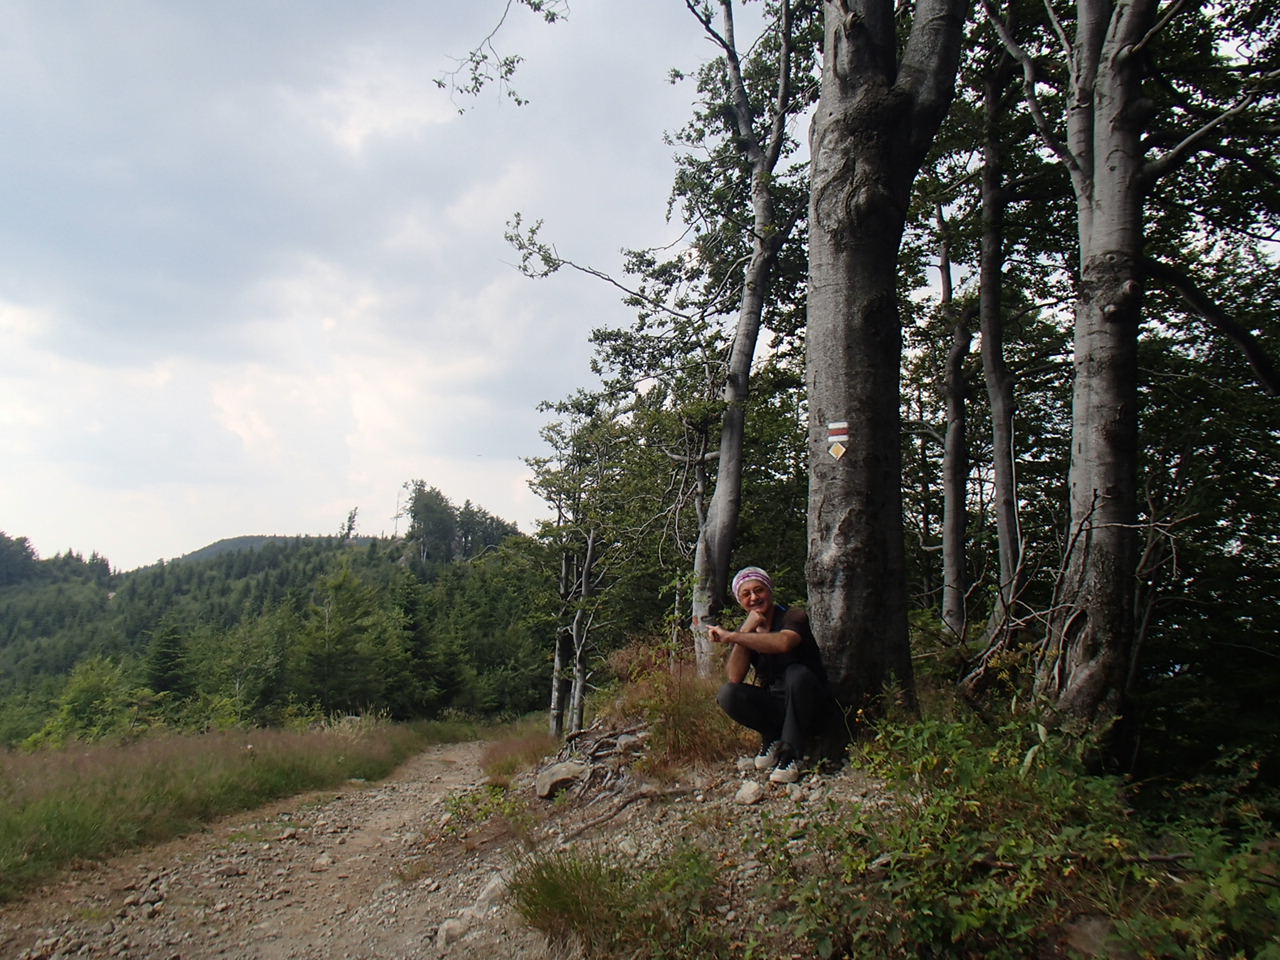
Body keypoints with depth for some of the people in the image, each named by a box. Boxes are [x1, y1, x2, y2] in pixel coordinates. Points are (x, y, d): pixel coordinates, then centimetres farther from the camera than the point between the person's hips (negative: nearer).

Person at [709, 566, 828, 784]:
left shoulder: (793, 617, -13)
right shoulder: (744, 630, 1)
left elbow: (783, 643, -40)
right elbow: (735, 678, -15)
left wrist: (731, 636, -34)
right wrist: (746, 630, -24)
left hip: (807, 705, -3)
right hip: (773, 704, 4)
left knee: (797, 672, -35)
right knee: (728, 694, -23)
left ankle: (792, 754, -23)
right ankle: (772, 737, 0)